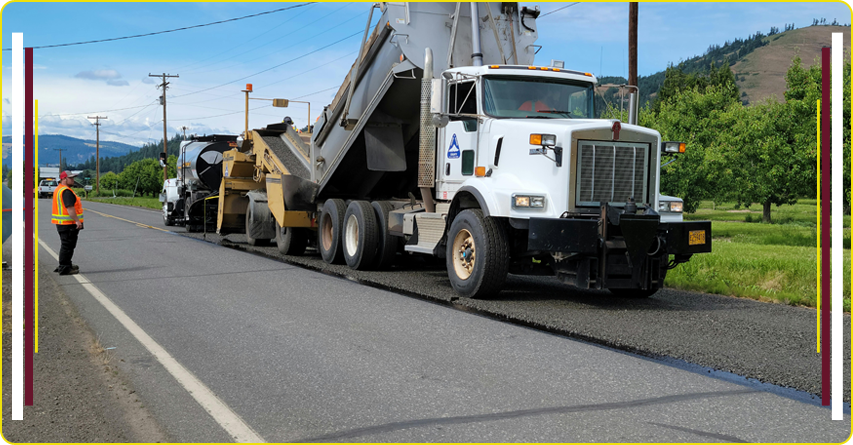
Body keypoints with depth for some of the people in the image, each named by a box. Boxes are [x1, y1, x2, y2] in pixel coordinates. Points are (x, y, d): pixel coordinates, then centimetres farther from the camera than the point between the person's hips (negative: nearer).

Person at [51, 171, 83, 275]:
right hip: (68, 224, -11)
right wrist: (77, 220, -26)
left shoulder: (58, 190, 18)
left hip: (62, 223, 11)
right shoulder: (66, 191, -17)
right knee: (67, 246, -6)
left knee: (66, 245, 20)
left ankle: (66, 265, 28)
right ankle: (64, 268, -3)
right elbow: (70, 208, -25)